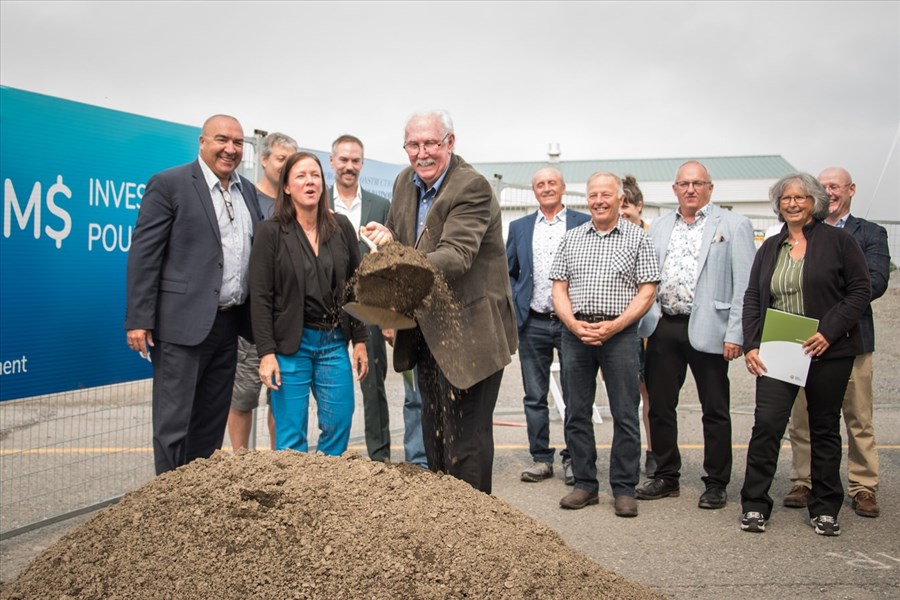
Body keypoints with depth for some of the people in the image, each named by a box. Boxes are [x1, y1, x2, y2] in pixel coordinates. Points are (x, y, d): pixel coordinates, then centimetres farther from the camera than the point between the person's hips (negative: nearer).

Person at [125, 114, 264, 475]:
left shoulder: (247, 191, 14)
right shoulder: (169, 184, -5)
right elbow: (144, 254, -9)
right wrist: (138, 320, -14)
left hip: (229, 324, 6)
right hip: (184, 323, -6)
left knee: (212, 423, 14)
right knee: (174, 423, 1)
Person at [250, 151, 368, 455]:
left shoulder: (341, 228, 5)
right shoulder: (271, 231, -4)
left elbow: (355, 287, 9)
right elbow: (260, 296, -6)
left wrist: (360, 340, 6)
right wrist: (266, 353, -12)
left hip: (334, 342, 3)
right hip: (290, 344, -3)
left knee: (339, 426, 5)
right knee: (291, 437, 2)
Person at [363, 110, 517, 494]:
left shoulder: (472, 188, -19)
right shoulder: (405, 181, 5)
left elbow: (457, 254, -31)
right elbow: (396, 233, 17)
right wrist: (387, 235, -8)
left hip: (468, 335, -8)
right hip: (426, 331, 9)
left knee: (466, 439, -3)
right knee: (434, 436, 20)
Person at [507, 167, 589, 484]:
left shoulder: (583, 223, 3)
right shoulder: (519, 227, 11)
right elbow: (509, 272, 17)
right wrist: (516, 306, 4)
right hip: (533, 323, 3)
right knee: (535, 396, 7)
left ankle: (573, 458, 15)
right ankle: (540, 458, 18)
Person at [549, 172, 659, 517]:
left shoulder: (637, 238, 4)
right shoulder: (571, 238, 13)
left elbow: (647, 292, -2)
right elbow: (559, 289, 9)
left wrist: (613, 326, -13)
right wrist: (575, 324, -8)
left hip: (619, 332, -3)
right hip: (575, 332, 3)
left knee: (625, 414, 0)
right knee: (576, 413, 6)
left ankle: (624, 489, 11)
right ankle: (585, 485, 18)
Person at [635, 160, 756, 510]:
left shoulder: (733, 226, 1)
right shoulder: (658, 228, 13)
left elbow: (744, 284, -5)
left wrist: (735, 334, -12)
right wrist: (642, 323, 4)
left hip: (707, 330, -4)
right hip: (663, 328, 4)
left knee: (715, 411, 5)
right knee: (660, 406, 10)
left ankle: (716, 483, 18)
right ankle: (666, 477, 24)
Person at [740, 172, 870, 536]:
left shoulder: (838, 241, 1)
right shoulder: (770, 248, 12)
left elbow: (861, 290, -4)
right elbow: (752, 299, 11)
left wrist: (829, 332, -15)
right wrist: (751, 345, -2)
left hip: (828, 352, -2)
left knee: (825, 428, 9)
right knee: (766, 423, -8)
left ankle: (825, 509, 21)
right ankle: (755, 505, 2)